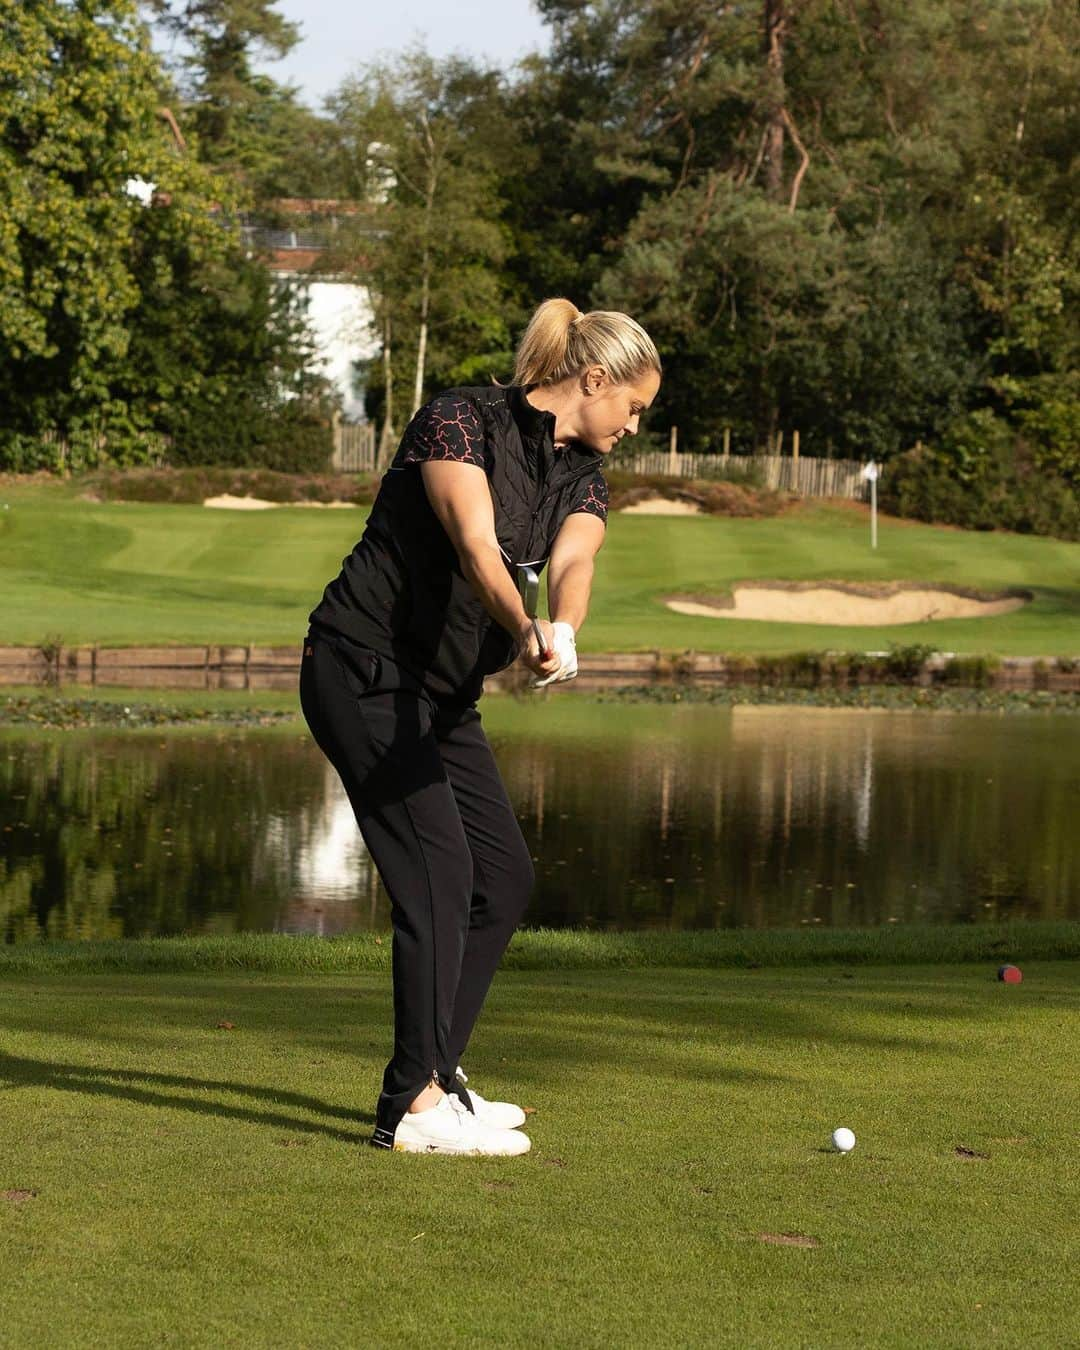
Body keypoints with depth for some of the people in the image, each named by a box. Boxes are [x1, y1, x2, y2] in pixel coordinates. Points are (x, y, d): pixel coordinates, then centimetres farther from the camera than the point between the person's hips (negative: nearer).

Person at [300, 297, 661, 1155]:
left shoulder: (581, 480, 8)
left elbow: (571, 565, -15)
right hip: (363, 666, -9)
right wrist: (523, 631, -48)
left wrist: (563, 634, -38)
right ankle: (415, 1105, -15)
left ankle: (434, 1078, 17)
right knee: (438, 869, -16)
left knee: (505, 877, 7)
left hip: (443, 693, 9)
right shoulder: (462, 423, -13)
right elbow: (475, 546, -29)